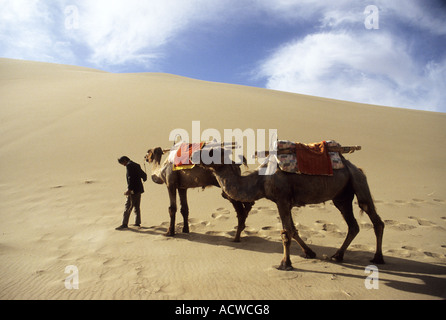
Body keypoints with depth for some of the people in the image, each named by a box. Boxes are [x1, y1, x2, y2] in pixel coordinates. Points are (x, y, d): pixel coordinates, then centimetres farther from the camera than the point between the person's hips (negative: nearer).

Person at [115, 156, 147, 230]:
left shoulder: (129, 165, -11)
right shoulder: (136, 165, 15)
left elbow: (131, 178, -21)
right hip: (139, 189, 9)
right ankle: (137, 223, 18)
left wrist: (129, 189, -23)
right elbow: (144, 175, 19)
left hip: (133, 190, -9)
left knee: (128, 207, -6)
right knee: (137, 207, 14)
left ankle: (124, 224, -5)